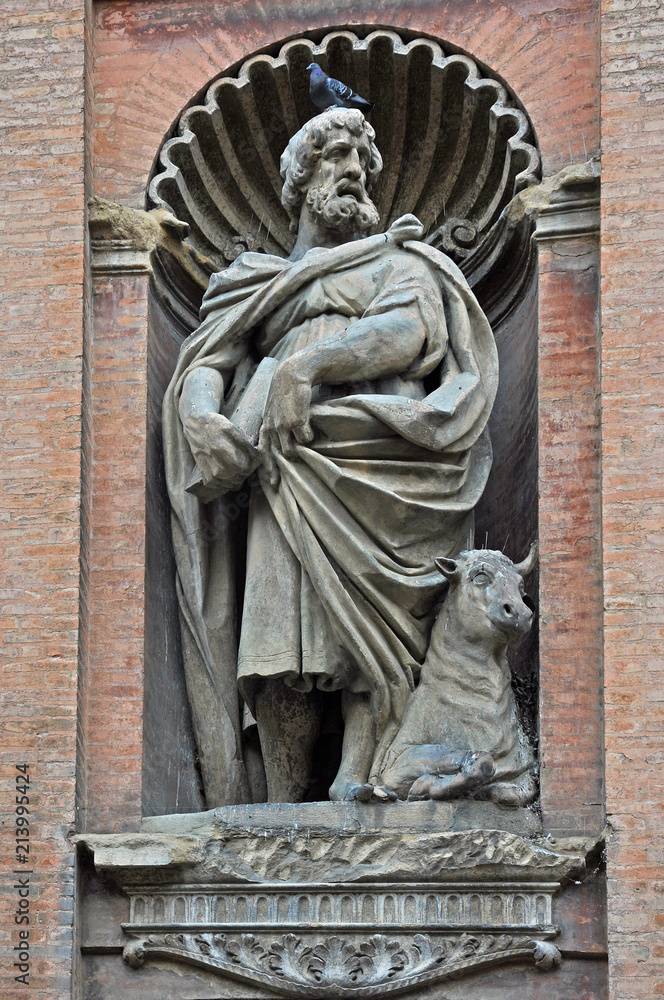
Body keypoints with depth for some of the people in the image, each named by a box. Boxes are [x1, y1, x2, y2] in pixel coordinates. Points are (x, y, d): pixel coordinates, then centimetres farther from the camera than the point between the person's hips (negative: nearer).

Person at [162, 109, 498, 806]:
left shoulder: (398, 261, 26)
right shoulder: (257, 281, 34)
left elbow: (411, 330, 3)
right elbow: (204, 362, 18)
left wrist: (307, 363, -13)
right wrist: (200, 417, -7)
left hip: (378, 455, -2)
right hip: (283, 470, 2)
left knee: (371, 652, -21)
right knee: (279, 652, -16)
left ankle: (356, 791, -33)